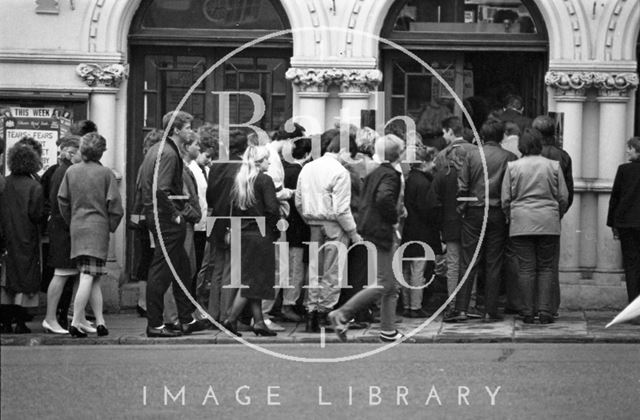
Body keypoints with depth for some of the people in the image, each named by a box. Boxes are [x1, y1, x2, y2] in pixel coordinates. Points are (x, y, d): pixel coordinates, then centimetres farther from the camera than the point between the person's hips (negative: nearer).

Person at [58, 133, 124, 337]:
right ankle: (76, 322, -14)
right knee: (89, 277, -7)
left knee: (90, 278, 11)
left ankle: (100, 321, 9)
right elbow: (114, 204, -8)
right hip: (98, 228, -5)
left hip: (77, 228, 5)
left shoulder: (71, 171, 6)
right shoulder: (106, 173, -5)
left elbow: (62, 200, 8)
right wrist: (111, 227, 6)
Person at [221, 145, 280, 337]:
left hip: (242, 233, 7)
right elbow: (272, 209, -17)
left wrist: (235, 229, 13)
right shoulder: (264, 180, -11)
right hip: (260, 234, -7)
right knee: (254, 280, -2)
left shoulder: (239, 179, 8)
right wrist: (273, 227, -2)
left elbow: (234, 207, 8)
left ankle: (258, 321, 13)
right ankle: (231, 319, -8)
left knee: (252, 280, 12)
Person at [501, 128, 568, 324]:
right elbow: (563, 198, 5)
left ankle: (528, 313, 2)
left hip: (521, 224, 0)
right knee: (546, 267, 6)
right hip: (548, 223, 0)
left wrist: (510, 218, 17)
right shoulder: (553, 166, 1)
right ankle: (545, 311, 0)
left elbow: (505, 199, 2)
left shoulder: (513, 167, 0)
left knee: (526, 267, 2)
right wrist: (557, 216, 20)